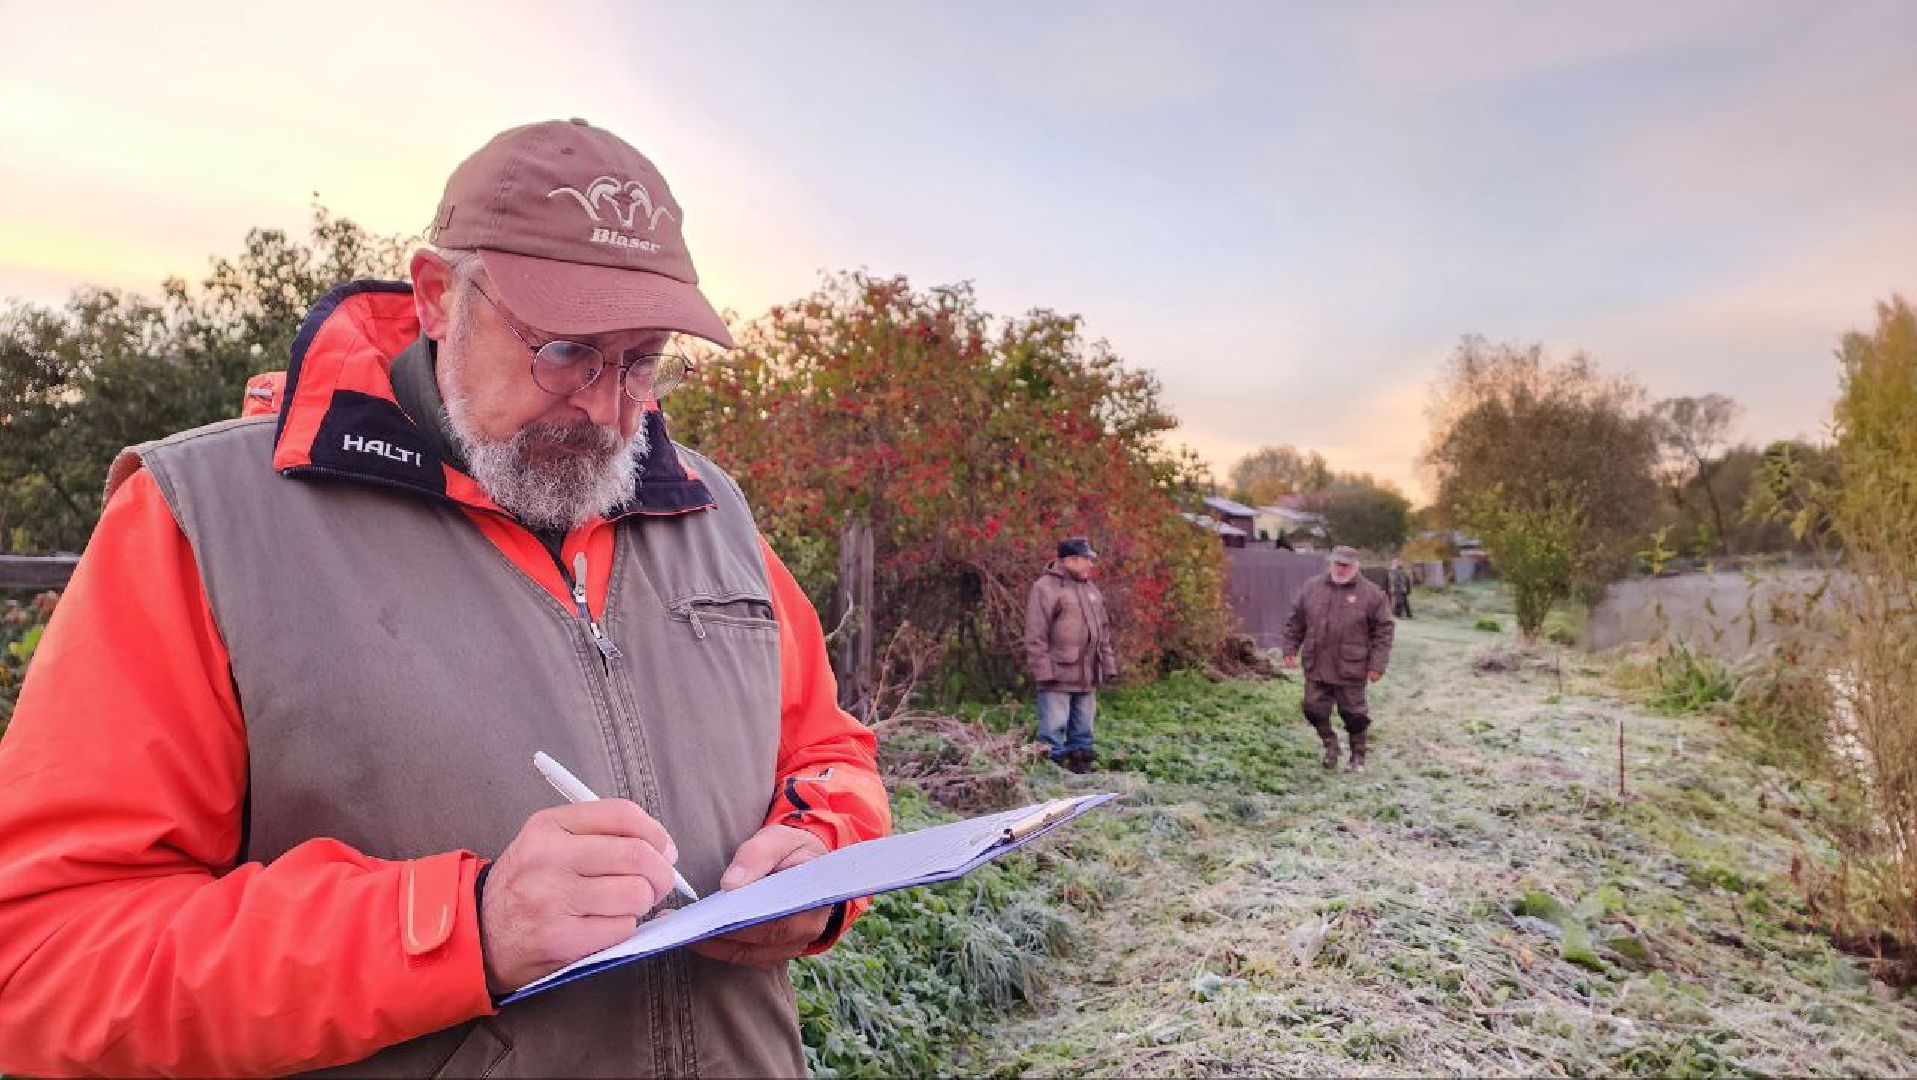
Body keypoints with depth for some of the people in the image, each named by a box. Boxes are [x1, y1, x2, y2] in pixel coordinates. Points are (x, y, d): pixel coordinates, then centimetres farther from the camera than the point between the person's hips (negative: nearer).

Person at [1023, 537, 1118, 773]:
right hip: (1058, 676, -8)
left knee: (1083, 731, 13)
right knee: (1054, 730, -5)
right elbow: (1035, 636, -12)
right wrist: (1044, 671, -17)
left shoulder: (1091, 589, 17)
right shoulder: (1045, 588, -8)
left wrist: (1109, 665, 16)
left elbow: (1103, 632, 22)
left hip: (1087, 677, 8)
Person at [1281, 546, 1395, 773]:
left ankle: (1358, 756, 28)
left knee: (1354, 715, 7)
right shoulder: (1312, 588, 3)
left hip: (1351, 670, -2)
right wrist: (1290, 649, 6)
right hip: (1316, 667, 3)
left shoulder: (1371, 593, -5)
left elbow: (1384, 630, -3)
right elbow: (1295, 622, 12)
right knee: (1314, 709, 5)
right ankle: (1330, 745, 31)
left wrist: (1377, 665, -8)